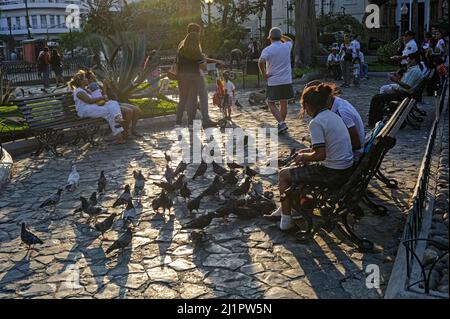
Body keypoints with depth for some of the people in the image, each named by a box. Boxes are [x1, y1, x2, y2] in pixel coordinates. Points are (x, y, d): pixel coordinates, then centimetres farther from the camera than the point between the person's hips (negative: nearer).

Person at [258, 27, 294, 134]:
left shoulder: (267, 50, -9)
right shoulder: (286, 46, 4)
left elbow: (261, 62, -26)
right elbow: (290, 40, 29)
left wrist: (264, 74, -13)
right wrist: (281, 35, 24)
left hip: (273, 82, -4)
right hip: (286, 81, 4)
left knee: (271, 103, 7)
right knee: (284, 103, 13)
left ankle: (281, 123, -9)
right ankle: (282, 125, 21)